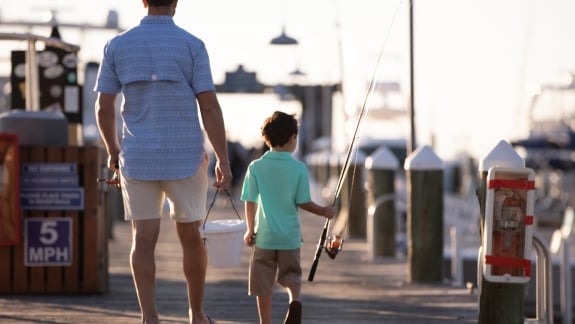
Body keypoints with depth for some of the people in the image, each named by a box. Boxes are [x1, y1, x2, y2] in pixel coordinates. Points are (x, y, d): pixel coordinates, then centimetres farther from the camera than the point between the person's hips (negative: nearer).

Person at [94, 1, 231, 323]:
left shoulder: (117, 46, 1)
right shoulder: (192, 46, -6)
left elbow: (104, 109, 3)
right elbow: (210, 107, -10)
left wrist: (113, 152, 18)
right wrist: (223, 160, -6)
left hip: (137, 159, 1)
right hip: (185, 158, -1)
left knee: (144, 239, 1)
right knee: (191, 236, 13)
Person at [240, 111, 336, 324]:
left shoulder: (256, 167, -5)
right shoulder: (299, 168, -8)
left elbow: (250, 202, -4)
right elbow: (303, 202, -7)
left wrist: (250, 229, 8)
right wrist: (324, 211, 10)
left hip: (264, 235, 0)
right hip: (290, 235, 0)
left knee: (264, 283, 9)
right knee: (292, 274, 16)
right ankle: (295, 301, -12)